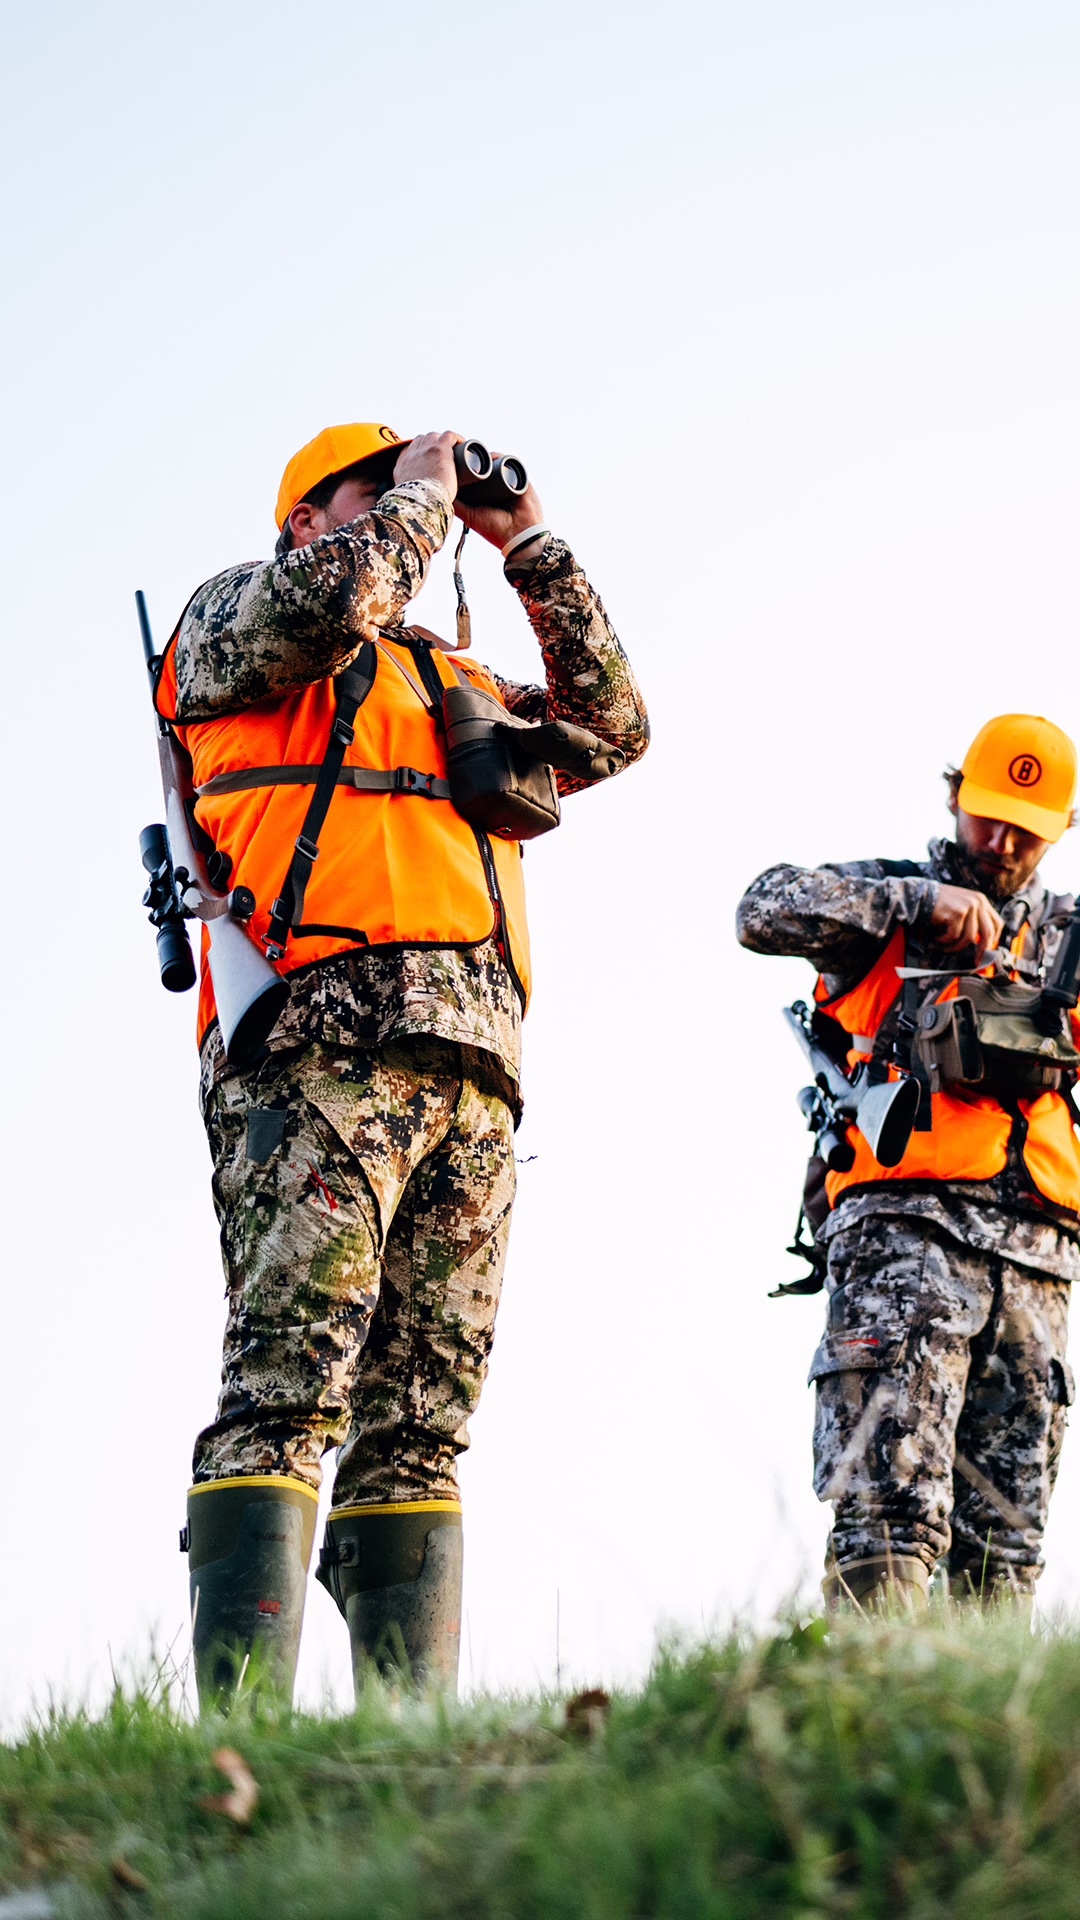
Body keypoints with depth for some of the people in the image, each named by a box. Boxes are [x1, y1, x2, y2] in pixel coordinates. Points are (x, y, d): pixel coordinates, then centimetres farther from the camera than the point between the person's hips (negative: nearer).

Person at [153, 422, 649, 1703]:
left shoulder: (451, 686, 34)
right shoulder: (234, 615, 15)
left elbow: (609, 724, 31)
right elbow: (336, 596, -7)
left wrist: (526, 542, 29)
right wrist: (423, 492, 10)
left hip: (472, 1071, 7)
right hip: (322, 1042, -7)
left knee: (420, 1426, 0)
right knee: (288, 1391, -18)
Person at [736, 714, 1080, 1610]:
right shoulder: (889, 901, 14)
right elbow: (768, 909, -5)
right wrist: (924, 900, -11)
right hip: (905, 1225, -5)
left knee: (1005, 1534, 1)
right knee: (894, 1507, -19)